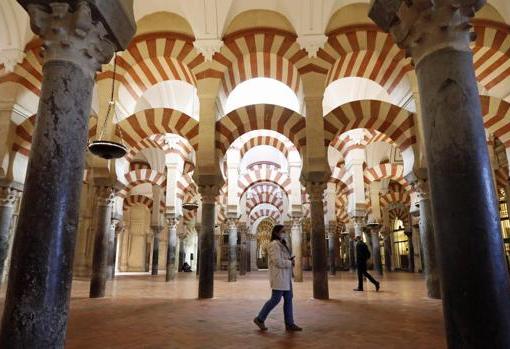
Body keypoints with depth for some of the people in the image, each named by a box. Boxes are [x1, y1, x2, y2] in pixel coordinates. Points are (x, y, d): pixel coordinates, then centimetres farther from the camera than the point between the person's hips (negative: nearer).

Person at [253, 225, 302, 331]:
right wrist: (290, 263, -10)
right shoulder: (274, 244, -15)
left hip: (285, 276, 10)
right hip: (278, 276, -10)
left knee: (288, 299, 7)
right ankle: (259, 319, 9)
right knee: (275, 299, -5)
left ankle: (289, 324, 12)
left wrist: (290, 260, 4)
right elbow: (277, 262, -22)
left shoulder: (281, 244, 16)